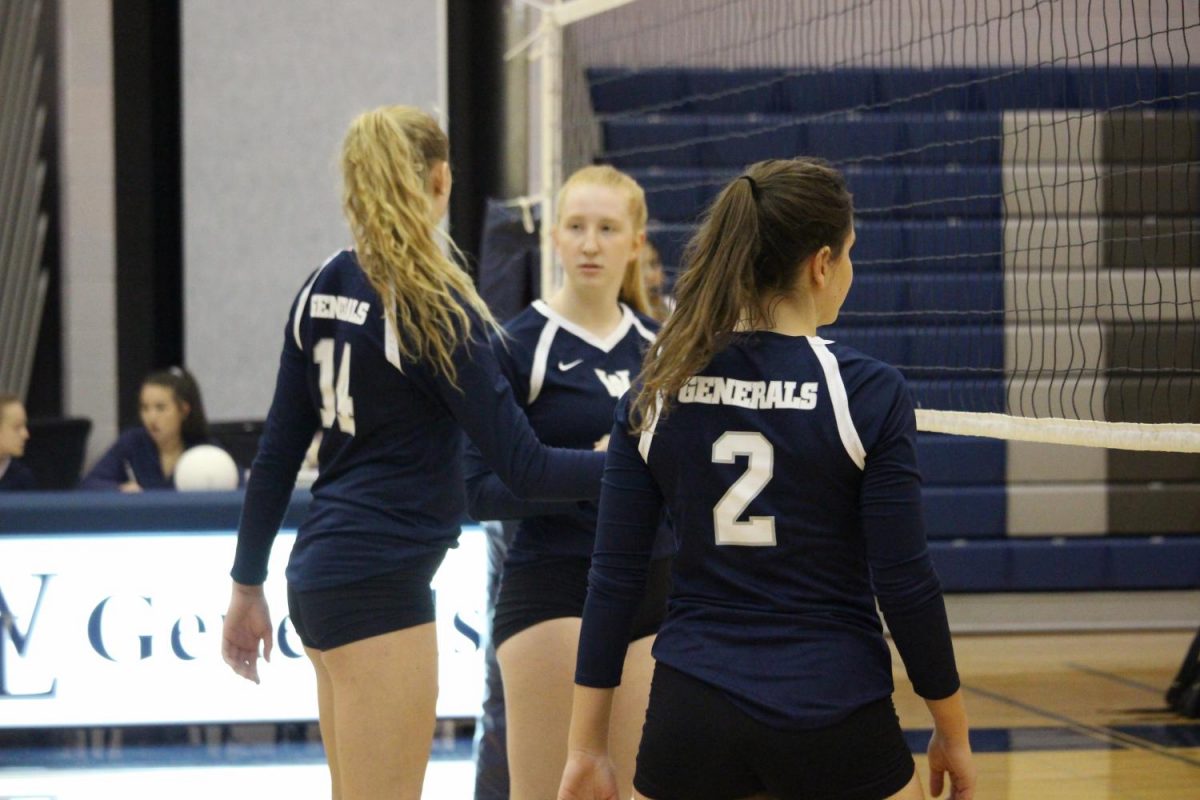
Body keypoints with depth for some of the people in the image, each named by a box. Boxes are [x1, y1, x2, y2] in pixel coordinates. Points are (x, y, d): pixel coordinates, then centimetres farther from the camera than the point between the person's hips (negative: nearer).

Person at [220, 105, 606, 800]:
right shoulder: (435, 306, -14)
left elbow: (278, 453, 11)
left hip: (320, 575, 8)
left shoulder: (324, 290, 7)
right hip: (380, 586, -8)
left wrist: (249, 585, 16)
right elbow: (523, 466, -14)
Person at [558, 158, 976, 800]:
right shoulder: (867, 393, -8)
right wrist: (953, 732, 4)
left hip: (692, 719, 3)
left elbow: (614, 577, 1)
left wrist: (586, 747, 6)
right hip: (833, 721, -3)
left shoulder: (657, 391, 1)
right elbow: (905, 583, -7)